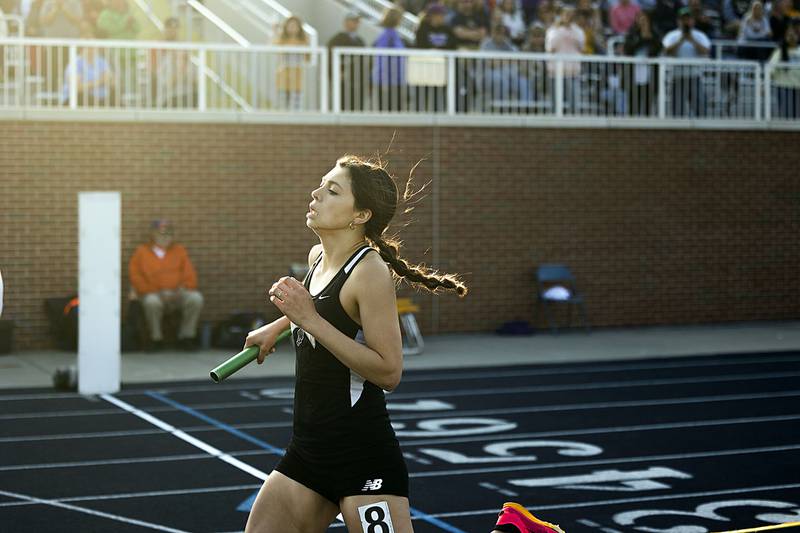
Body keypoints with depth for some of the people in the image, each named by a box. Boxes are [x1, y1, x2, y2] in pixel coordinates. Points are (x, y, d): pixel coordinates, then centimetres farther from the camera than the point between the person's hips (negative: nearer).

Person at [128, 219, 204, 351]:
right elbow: (135, 277, 1)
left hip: (177, 294, 2)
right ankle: (156, 339, -15)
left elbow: (190, 275, 13)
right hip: (153, 294, -2)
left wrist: (182, 289, -9)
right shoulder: (142, 252, 10)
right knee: (152, 302, -38)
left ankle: (186, 336, -12)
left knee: (196, 298, -28)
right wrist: (157, 291, -11)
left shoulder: (179, 250, 18)